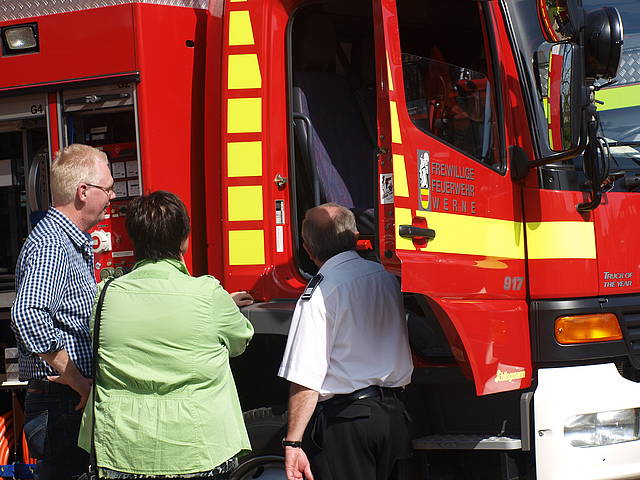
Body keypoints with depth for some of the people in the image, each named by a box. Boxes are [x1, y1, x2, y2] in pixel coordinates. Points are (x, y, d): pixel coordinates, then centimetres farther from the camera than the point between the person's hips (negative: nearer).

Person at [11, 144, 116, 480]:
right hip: (61, 407, -10)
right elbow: (27, 316, -31)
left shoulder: (74, 244, 18)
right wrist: (77, 381, -25)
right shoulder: (50, 245, -16)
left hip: (77, 402, 10)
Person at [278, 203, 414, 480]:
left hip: (343, 418, -7)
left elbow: (305, 380, -18)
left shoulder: (319, 294, -13)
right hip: (393, 414, 7)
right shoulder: (386, 278, 7)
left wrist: (293, 443, -17)